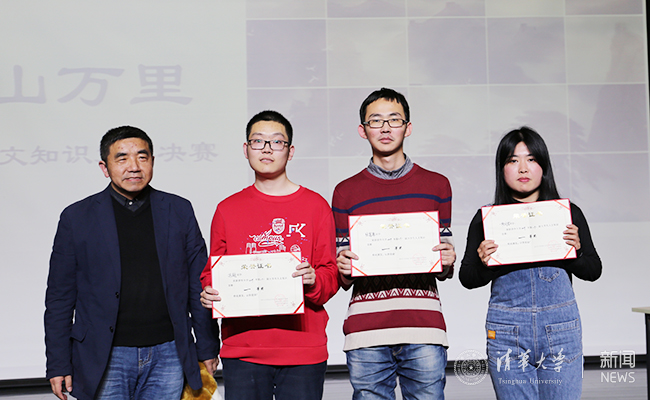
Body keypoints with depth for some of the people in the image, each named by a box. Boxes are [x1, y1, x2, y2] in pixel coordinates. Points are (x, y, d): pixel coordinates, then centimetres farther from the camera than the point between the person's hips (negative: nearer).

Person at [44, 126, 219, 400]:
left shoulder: (179, 211, 7)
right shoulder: (77, 218, 2)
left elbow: (198, 285, 10)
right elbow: (60, 297, 4)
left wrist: (207, 348, 9)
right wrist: (59, 365, 0)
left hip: (167, 355, 1)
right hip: (105, 360, -1)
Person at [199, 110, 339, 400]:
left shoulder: (315, 206, 6)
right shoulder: (227, 209, 10)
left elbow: (331, 273, 6)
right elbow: (213, 271, 15)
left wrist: (313, 280, -16)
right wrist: (209, 292, -5)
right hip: (241, 351, 1)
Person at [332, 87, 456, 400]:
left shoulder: (437, 185, 13)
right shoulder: (346, 192, 12)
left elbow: (442, 269, 16)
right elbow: (344, 279, 13)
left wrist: (446, 263, -5)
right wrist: (343, 268, -8)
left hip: (424, 330, 0)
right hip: (366, 333, 0)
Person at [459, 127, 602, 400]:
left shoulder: (568, 213, 8)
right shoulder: (487, 218, 5)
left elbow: (593, 271, 10)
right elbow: (467, 279, 6)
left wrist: (577, 250, -10)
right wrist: (482, 263, -14)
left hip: (560, 328, 1)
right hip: (507, 331, 0)